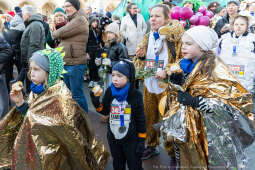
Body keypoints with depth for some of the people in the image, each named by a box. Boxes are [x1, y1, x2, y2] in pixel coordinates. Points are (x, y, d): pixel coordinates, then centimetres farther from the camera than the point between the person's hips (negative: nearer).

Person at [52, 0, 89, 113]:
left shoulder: (80, 19, -12)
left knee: (77, 94, -3)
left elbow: (62, 33, -17)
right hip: (65, 63, 10)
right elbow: (61, 38, 18)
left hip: (75, 64, -10)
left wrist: (55, 33, 3)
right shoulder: (71, 20, 20)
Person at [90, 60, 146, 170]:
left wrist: (141, 140, -8)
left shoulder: (135, 95, -15)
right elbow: (105, 111, 6)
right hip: (113, 137, 4)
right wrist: (96, 104, -13)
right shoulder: (110, 92, -6)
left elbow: (140, 119, -9)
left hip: (131, 139, -4)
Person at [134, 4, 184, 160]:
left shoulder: (175, 36, -10)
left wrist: (167, 72, -22)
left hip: (167, 86, -6)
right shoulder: (148, 37, 11)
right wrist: (140, 56, -1)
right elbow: (140, 63, 21)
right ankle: (152, 146, 38)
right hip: (149, 85, 6)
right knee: (149, 117, 17)